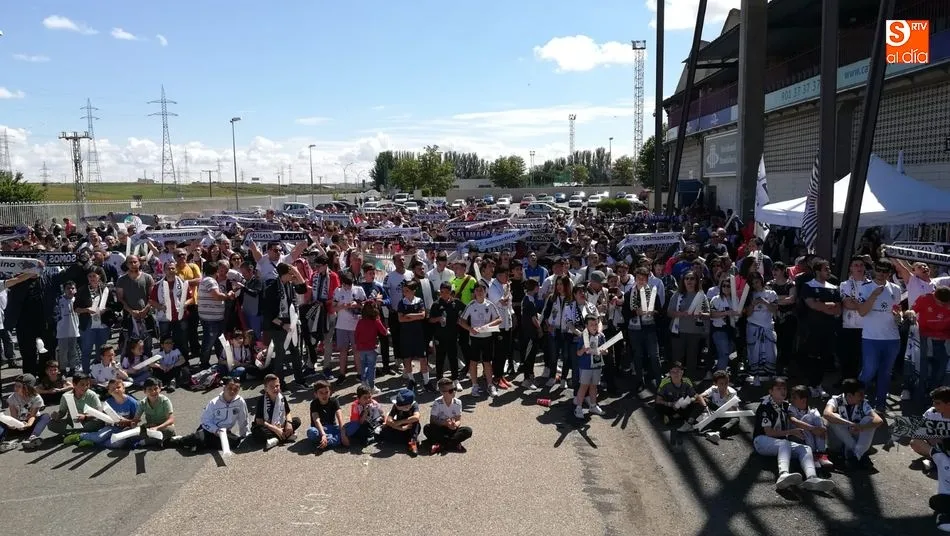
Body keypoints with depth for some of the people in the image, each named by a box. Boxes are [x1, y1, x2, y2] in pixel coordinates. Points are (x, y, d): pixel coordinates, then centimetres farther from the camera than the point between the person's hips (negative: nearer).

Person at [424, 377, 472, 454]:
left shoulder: (457, 402, -5)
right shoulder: (437, 403, -11)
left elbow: (458, 420, -5)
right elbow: (432, 420, -14)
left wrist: (455, 425, -29)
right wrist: (445, 423, -30)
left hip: (452, 429, 2)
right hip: (440, 429, -1)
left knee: (468, 431, -26)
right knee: (427, 428, -32)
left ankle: (441, 444, -29)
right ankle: (454, 443, -29)